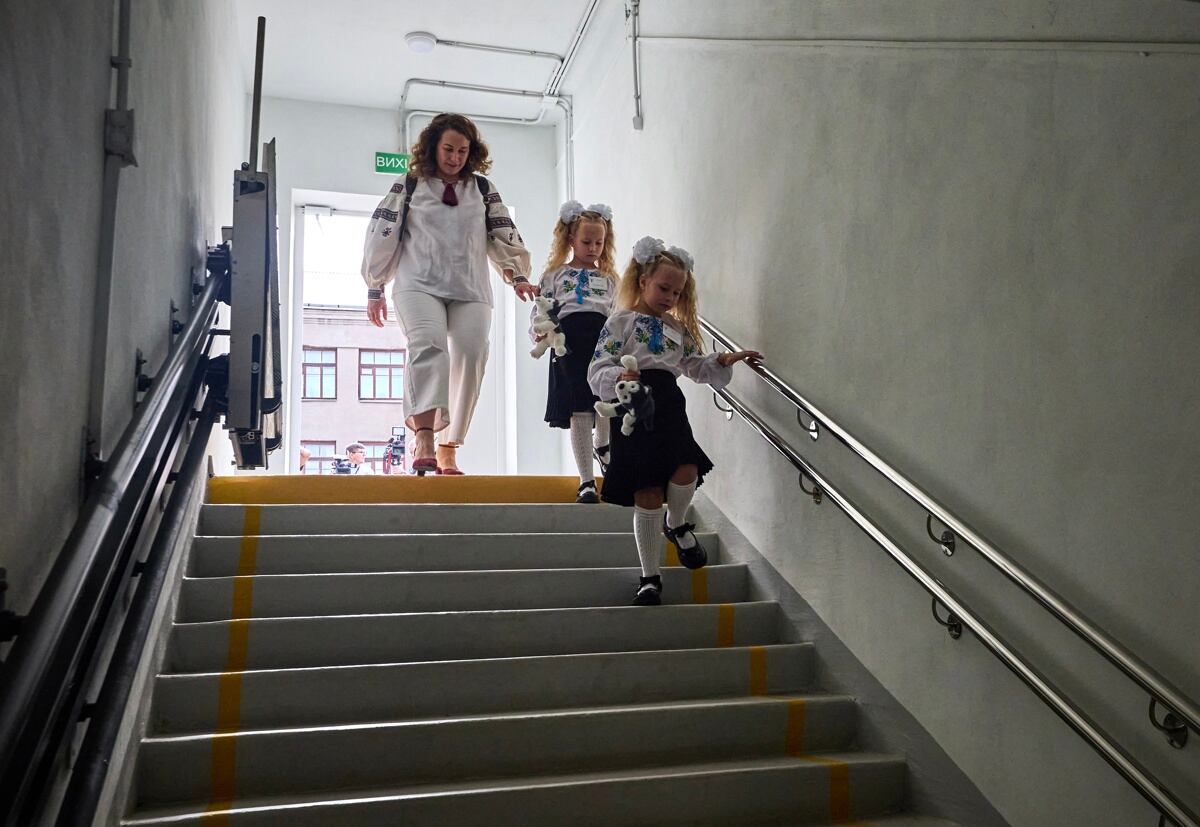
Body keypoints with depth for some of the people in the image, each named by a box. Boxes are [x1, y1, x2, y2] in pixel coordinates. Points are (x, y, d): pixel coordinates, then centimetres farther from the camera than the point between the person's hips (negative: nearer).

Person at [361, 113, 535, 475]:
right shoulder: (408, 186, 11)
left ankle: (448, 450, -3)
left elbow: (504, 236, 17)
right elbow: (382, 236, 10)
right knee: (427, 343, -28)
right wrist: (375, 289, 7)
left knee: (471, 357, -11)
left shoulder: (483, 189, 17)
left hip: (470, 290, 3)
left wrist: (518, 275, 3)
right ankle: (424, 439, -41)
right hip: (419, 285, -3)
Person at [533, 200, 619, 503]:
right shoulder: (555, 274, 14)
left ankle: (602, 443, 18)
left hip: (603, 339, 2)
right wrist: (540, 334, -11)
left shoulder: (608, 278, 21)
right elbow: (540, 310, 9)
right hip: (569, 341, -2)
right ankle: (586, 480, 6)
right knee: (580, 411, -4)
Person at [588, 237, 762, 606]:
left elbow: (697, 366, 26)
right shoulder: (621, 322, 1)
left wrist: (722, 362, 7)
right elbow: (597, 371, -6)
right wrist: (618, 378, -28)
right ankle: (650, 576, 12)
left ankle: (677, 524, 17)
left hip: (669, 408, 4)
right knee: (648, 493, -4)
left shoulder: (678, 327, 18)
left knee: (687, 471, -20)